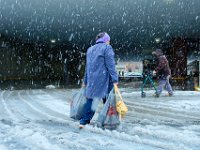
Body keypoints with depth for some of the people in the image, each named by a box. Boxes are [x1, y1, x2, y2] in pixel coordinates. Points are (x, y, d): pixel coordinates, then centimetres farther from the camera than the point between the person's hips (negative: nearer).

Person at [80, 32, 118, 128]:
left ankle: (83, 121, 4)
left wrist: (85, 81, 27)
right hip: (104, 79, -6)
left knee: (90, 100, 9)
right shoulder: (107, 48, -2)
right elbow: (110, 64, -12)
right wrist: (114, 79, -15)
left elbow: (87, 66, 23)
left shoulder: (90, 49, 19)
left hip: (92, 80, 6)